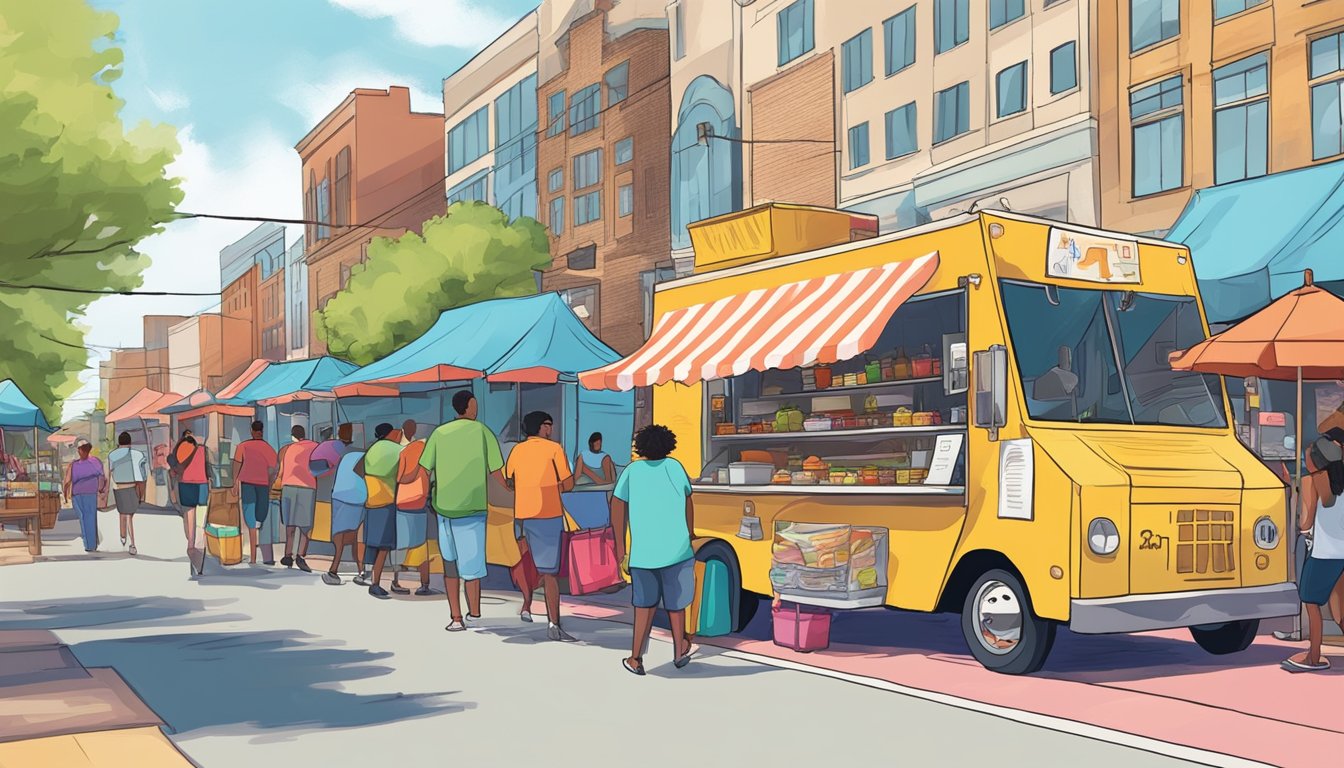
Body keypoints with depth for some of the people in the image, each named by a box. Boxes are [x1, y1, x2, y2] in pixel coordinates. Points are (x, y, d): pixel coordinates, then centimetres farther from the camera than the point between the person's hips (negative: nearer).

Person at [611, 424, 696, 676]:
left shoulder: (632, 470, 5)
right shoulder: (674, 466, 5)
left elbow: (617, 506, -3)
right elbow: (688, 503, 11)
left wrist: (620, 546, 2)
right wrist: (689, 536, 24)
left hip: (642, 549, 1)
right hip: (676, 546, -1)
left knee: (645, 603, 14)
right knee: (675, 599, 16)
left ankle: (636, 658, 7)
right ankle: (680, 650, 28)